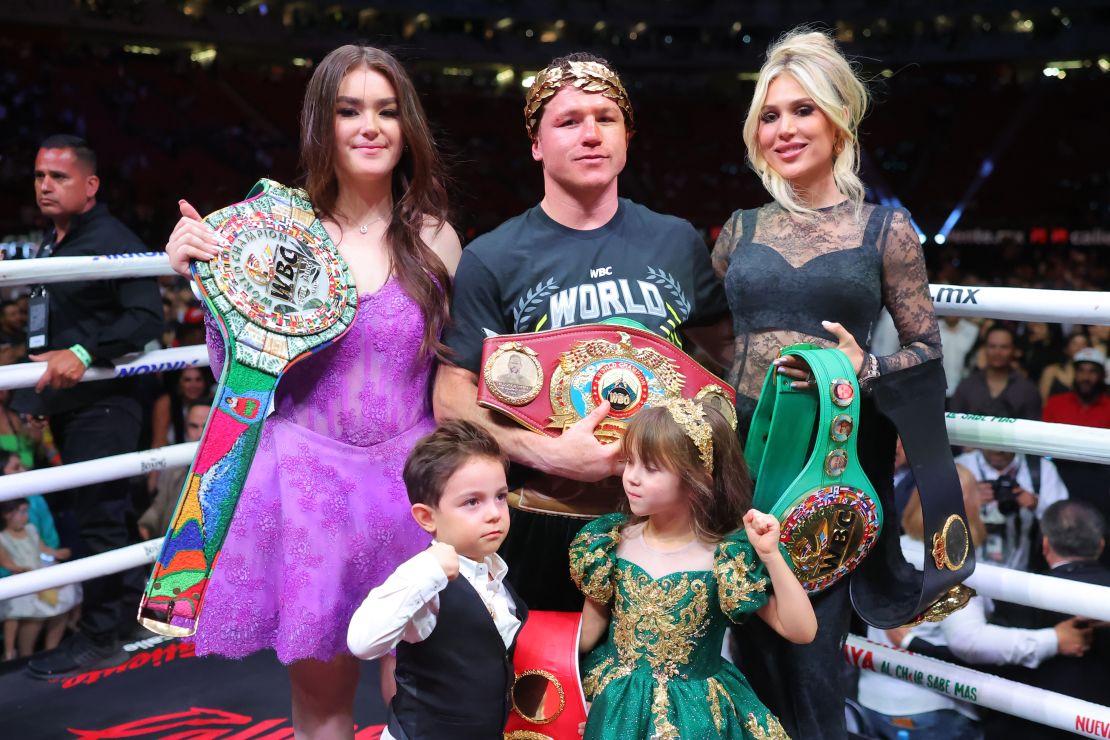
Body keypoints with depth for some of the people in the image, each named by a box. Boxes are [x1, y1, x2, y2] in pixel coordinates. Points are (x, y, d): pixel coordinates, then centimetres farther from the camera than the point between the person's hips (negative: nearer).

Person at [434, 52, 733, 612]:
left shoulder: (677, 242, 6)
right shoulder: (491, 260, -3)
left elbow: (725, 357, 16)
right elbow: (454, 398, -6)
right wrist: (548, 454, -21)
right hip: (545, 519, -2)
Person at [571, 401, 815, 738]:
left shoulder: (727, 555, -15)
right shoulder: (614, 542, -7)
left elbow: (801, 631, -17)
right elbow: (587, 633, 4)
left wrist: (770, 554, -25)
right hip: (616, 704, 2)